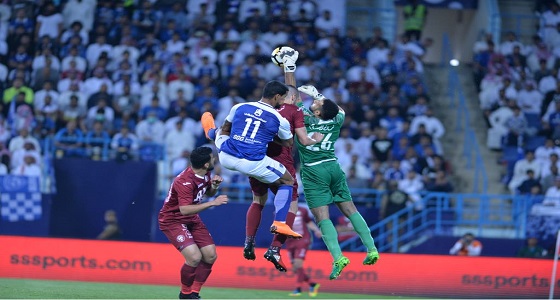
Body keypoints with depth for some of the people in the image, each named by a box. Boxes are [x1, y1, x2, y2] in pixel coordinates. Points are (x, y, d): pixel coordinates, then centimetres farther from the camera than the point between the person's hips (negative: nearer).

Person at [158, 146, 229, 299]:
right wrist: (213, 203, -40)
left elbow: (208, 192, 15)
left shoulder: (205, 174, -4)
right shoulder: (184, 181, -30)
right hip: (172, 220, -8)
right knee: (195, 257, -22)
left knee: (210, 256, -1)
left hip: (192, 219, 8)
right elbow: (185, 209, -38)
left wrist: (215, 185, -9)